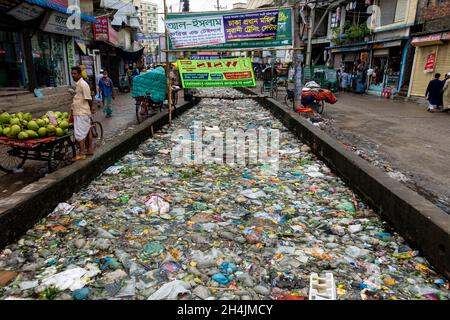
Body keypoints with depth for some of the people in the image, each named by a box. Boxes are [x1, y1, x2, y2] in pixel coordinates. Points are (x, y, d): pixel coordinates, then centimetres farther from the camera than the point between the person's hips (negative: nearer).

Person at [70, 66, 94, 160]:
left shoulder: (83, 84, -16)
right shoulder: (78, 84, 15)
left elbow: (88, 99, -18)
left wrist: (90, 108, -4)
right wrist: (72, 109, 18)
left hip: (81, 113, -10)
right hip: (80, 112, 10)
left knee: (80, 133, -8)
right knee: (87, 131, 14)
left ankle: (81, 154, -4)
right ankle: (90, 149, 23)